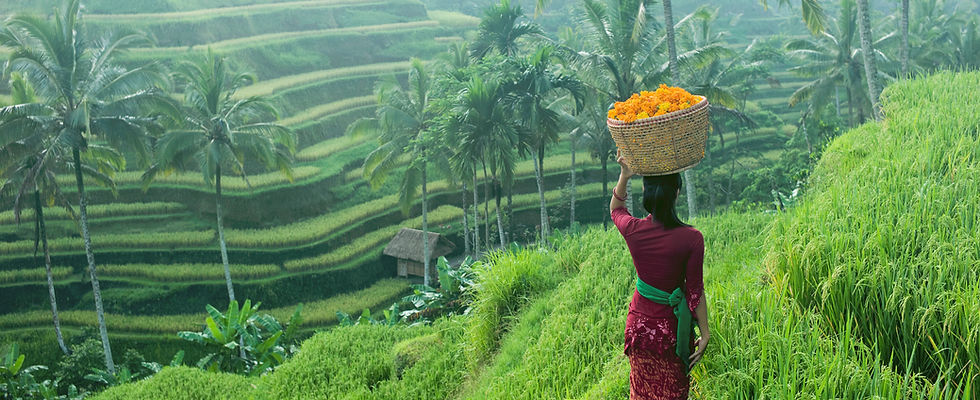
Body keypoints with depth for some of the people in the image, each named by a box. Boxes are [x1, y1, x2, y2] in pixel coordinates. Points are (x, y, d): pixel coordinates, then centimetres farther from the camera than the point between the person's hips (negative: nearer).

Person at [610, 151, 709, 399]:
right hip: (672, 329, -2)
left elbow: (615, 209, 12)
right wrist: (704, 333, 0)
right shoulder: (691, 239, -19)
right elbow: (695, 291, -12)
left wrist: (624, 176, -1)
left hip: (639, 325, 2)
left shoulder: (633, 230, -13)